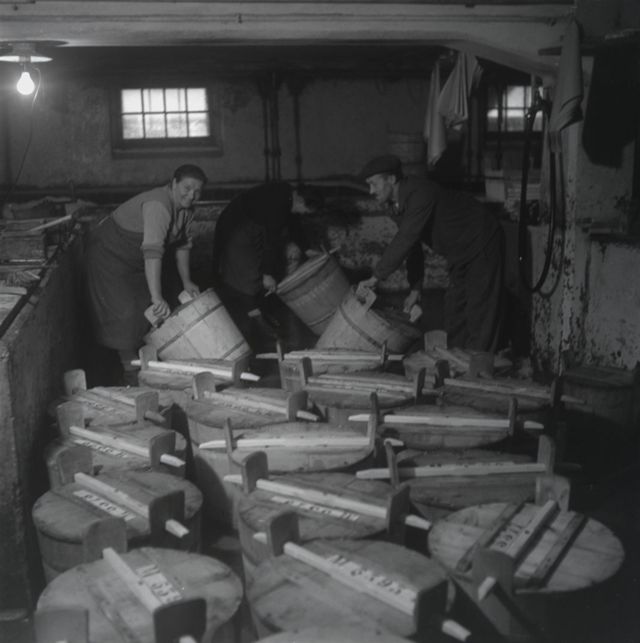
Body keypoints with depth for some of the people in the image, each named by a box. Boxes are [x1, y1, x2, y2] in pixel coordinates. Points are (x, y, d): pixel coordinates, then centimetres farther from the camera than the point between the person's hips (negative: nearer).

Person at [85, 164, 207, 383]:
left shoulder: (185, 208, -6)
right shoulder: (158, 205, -36)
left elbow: (182, 244, 8)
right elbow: (152, 252, -45)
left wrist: (186, 281, 6)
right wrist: (157, 297, -50)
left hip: (135, 259, 9)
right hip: (108, 252, -9)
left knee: (148, 310, 8)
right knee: (124, 312, -11)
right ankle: (131, 373, -2)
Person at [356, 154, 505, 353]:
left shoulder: (420, 193, -29)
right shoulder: (397, 205, 0)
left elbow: (405, 240, -35)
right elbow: (413, 248, 7)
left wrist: (375, 277, -31)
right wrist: (415, 288, 3)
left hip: (482, 245, -9)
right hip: (459, 253, 10)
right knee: (454, 309, 12)